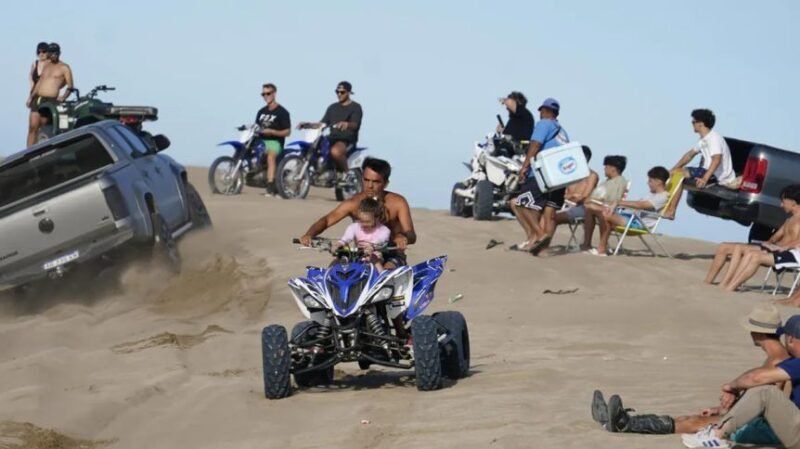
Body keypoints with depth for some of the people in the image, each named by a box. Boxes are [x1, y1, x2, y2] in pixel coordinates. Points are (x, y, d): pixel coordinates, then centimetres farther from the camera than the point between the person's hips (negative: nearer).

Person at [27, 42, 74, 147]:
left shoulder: (64, 68, 3)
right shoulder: (46, 66, 20)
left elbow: (70, 86, -3)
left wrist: (63, 97, -18)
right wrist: (31, 96, 18)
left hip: (51, 101, -5)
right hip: (37, 99, 5)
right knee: (33, 127, -4)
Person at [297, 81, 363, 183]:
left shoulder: (355, 107, 2)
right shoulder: (333, 107, 22)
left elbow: (355, 125, -15)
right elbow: (323, 123, 18)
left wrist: (346, 124, -39)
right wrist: (308, 124, 2)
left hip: (347, 140, -7)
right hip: (332, 138, 7)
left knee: (335, 151, -40)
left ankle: (345, 172, -14)